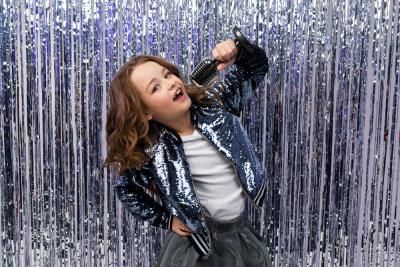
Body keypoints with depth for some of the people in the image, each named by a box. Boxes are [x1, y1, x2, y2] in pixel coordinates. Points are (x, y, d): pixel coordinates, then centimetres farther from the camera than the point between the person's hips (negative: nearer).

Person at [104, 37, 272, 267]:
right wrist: (166, 219, -1)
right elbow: (125, 188, 0)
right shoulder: (153, 152, -20)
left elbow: (256, 69, -3)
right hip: (199, 239, -3)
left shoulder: (213, 103, -13)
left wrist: (239, 53, -24)